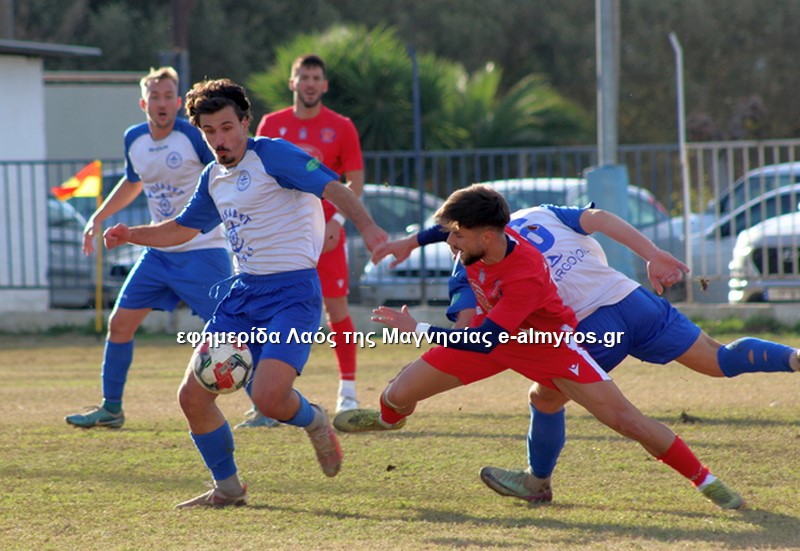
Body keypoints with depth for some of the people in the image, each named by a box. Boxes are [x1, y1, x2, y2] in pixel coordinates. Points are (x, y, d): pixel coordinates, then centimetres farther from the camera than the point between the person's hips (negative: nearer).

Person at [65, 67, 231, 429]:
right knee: (120, 323, 6)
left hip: (202, 252, -6)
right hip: (159, 253, 6)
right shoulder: (134, 140, 4)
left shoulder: (194, 136, -15)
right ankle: (110, 409, 19)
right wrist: (98, 218, 22)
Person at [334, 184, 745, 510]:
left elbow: (484, 342, -40)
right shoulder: (474, 239, -22)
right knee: (400, 394, 1)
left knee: (625, 419, -13)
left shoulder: (526, 274, -41)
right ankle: (388, 418, 41)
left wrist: (417, 329, -37)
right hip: (490, 328, 6)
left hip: (547, 342, -6)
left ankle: (706, 481, 0)